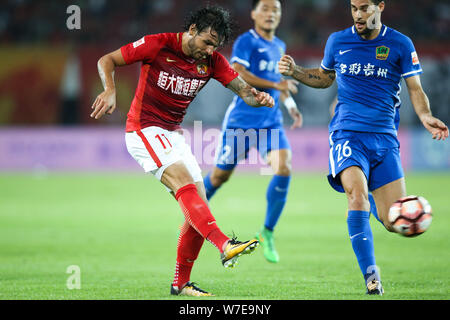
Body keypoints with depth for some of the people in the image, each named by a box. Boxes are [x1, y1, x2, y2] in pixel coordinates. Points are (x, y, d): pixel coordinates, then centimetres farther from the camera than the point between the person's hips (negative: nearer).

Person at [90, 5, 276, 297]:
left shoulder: (212, 60, 1)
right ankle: (225, 246, -45)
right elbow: (107, 60, -6)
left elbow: (245, 91, -4)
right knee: (185, 183, -29)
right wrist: (110, 91, -25)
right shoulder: (157, 45, -13)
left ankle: (181, 283, 11)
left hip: (173, 136, 7)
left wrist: (260, 97, -28)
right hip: (143, 130, -7)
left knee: (199, 208, 0)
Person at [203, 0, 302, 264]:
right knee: (220, 175, 6)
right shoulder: (246, 42, -8)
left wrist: (291, 105, 17)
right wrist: (276, 85, -26)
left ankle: (267, 232, -4)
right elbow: (238, 74, -21)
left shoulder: (279, 47, 14)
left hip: (271, 122, 5)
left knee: (283, 169, -17)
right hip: (241, 120, -5)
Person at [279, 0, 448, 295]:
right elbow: (324, 78, 24)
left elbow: (415, 89, 5)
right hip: (347, 134, -1)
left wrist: (426, 116, -15)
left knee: (395, 223, -3)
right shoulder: (337, 41, 8)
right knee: (357, 196, -29)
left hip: (384, 137, 1)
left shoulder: (400, 45, 3)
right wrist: (295, 71, 7)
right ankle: (371, 277, -25)